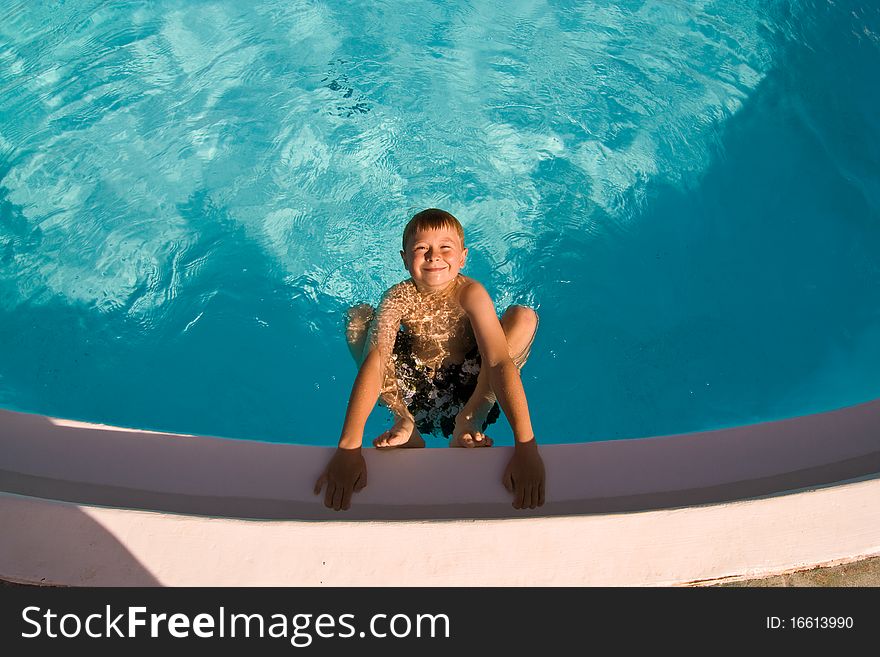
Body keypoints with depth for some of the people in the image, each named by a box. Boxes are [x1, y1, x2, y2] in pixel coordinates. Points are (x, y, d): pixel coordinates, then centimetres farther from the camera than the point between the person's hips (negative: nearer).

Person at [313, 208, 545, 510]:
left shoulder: (470, 293, -24)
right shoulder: (399, 297, -21)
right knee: (358, 316, -16)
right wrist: (348, 447, -48)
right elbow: (375, 360, -36)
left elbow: (500, 361, -35)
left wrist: (525, 445, -47)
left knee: (524, 316, -22)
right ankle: (404, 420, -17)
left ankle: (469, 419, -21)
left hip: (467, 383, -1)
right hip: (413, 381, 1)